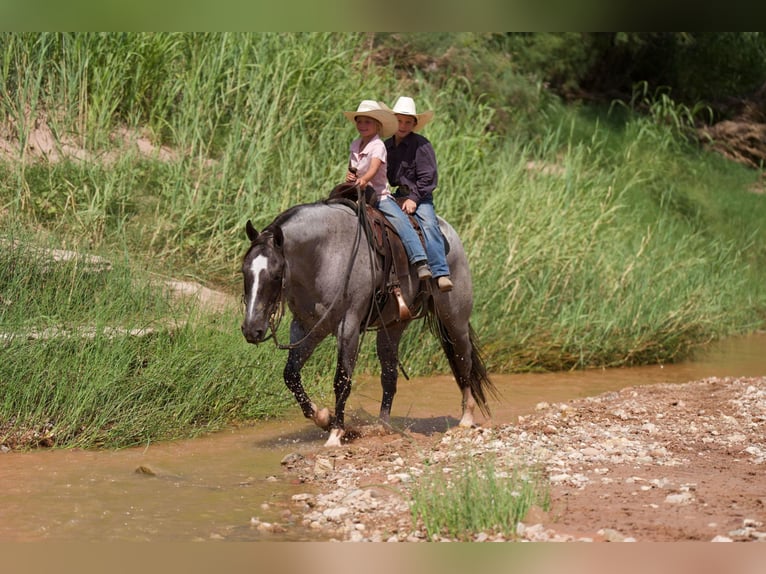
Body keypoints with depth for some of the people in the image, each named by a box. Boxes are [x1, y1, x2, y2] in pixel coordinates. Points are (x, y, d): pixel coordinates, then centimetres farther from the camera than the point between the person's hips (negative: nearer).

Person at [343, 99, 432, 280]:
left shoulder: (378, 146, -11)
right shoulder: (355, 145, 9)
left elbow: (374, 167, -28)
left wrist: (364, 179, -49)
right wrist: (349, 175, -2)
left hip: (380, 196, -7)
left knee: (401, 221, -25)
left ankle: (420, 261, -32)